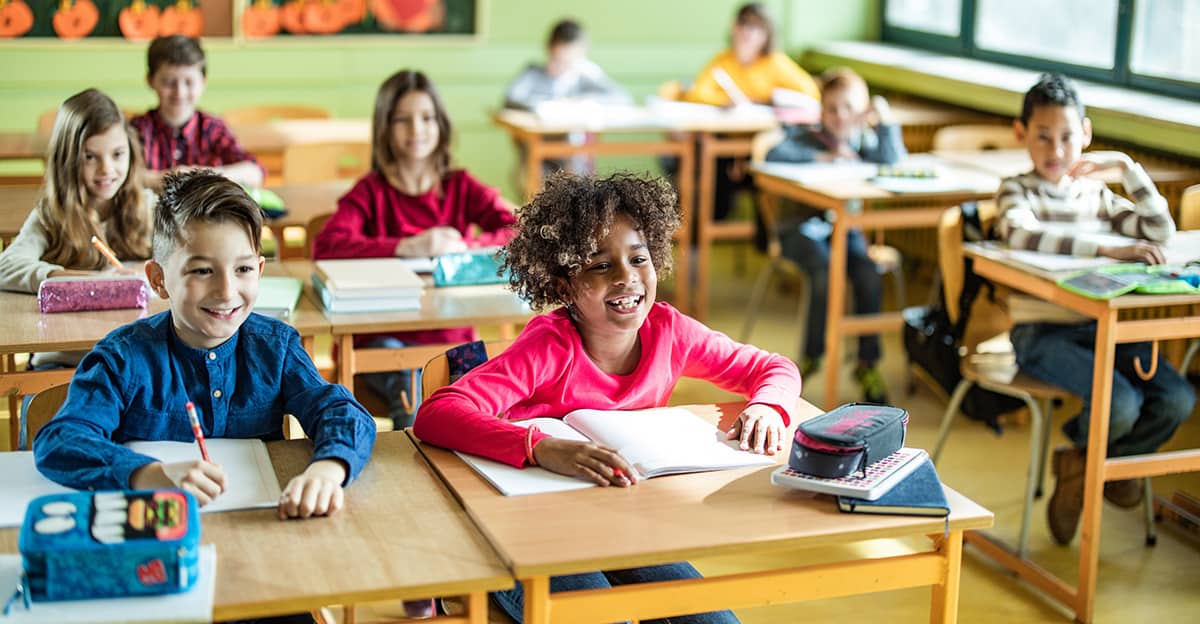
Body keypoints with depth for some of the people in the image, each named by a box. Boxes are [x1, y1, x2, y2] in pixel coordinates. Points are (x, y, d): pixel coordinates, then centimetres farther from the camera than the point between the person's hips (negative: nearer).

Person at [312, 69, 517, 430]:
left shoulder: (461, 187, 11)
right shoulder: (372, 191, 4)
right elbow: (325, 246, -14)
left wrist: (464, 245, -19)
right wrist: (406, 247, -23)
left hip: (450, 336, 2)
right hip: (383, 337, -2)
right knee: (407, 384, -34)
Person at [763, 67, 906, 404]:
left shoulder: (864, 141, 11)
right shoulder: (806, 136, 2)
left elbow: (895, 162, -9)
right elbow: (774, 155, -18)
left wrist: (885, 121, -13)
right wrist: (823, 158, -19)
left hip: (845, 227, 3)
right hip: (804, 226, -3)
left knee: (869, 278, -23)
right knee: (826, 275, -30)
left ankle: (868, 363, -6)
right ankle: (811, 357, -8)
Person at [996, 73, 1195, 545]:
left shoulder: (1096, 193, 16)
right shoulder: (1017, 190, 0)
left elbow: (1161, 231, 7)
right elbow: (1020, 232, -24)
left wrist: (1126, 166, 3)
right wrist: (1108, 248, -30)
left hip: (1102, 328, 6)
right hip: (1041, 331, -5)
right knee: (1121, 404, -26)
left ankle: (1086, 464, 10)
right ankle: (1087, 457, 11)